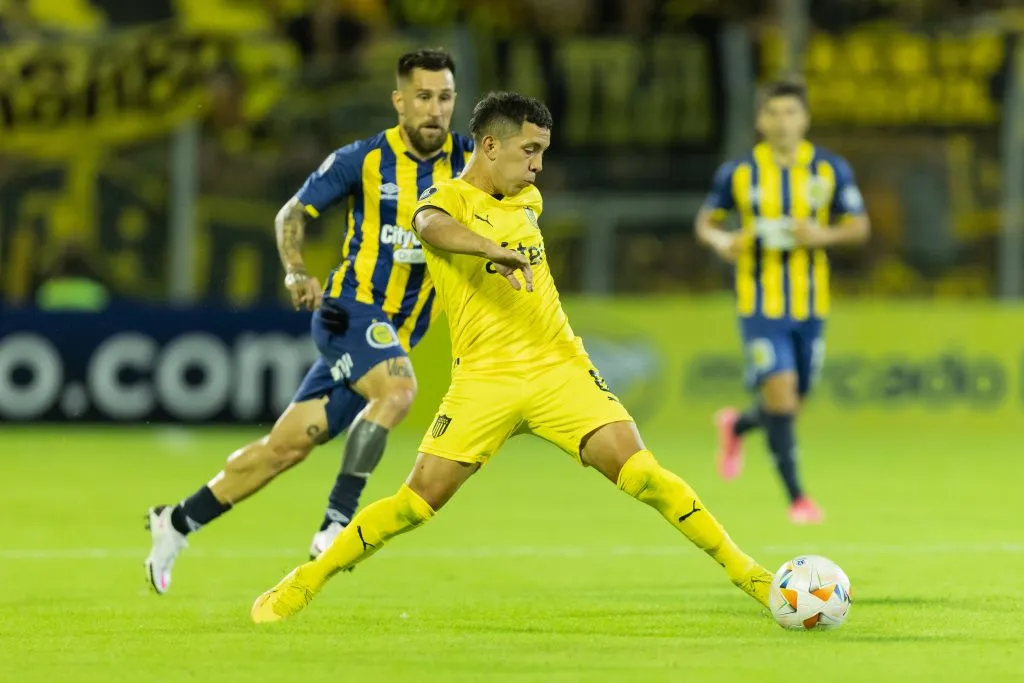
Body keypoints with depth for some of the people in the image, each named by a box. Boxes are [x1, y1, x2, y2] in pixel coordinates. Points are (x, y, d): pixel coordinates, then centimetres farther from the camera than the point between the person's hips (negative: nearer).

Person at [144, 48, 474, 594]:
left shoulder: (465, 161, 0)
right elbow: (294, 212, 3)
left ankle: (177, 523, 19)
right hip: (350, 307, -4)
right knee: (398, 387, -34)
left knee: (288, 446, 5)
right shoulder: (364, 160, -6)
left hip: (395, 331, 4)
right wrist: (296, 271, -14)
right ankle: (337, 520, -28)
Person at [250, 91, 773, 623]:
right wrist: (492, 249, -49)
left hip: (559, 366, 4)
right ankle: (305, 583, 7)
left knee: (640, 474, -11)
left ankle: (743, 571, -5)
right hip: (484, 379, -4)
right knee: (421, 498, -8)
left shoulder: (528, 200, 15)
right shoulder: (449, 198, -5)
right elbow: (433, 226, -31)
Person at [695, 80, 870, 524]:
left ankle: (736, 426, 45)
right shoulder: (738, 173, -3)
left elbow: (859, 227, 3)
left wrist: (825, 235, -17)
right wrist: (721, 241, -15)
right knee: (780, 394, -16)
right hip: (761, 304, -3)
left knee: (790, 406, 11)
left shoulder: (831, 170, 0)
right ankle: (796, 497, -6)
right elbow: (706, 222, 8)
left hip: (811, 305, 3)